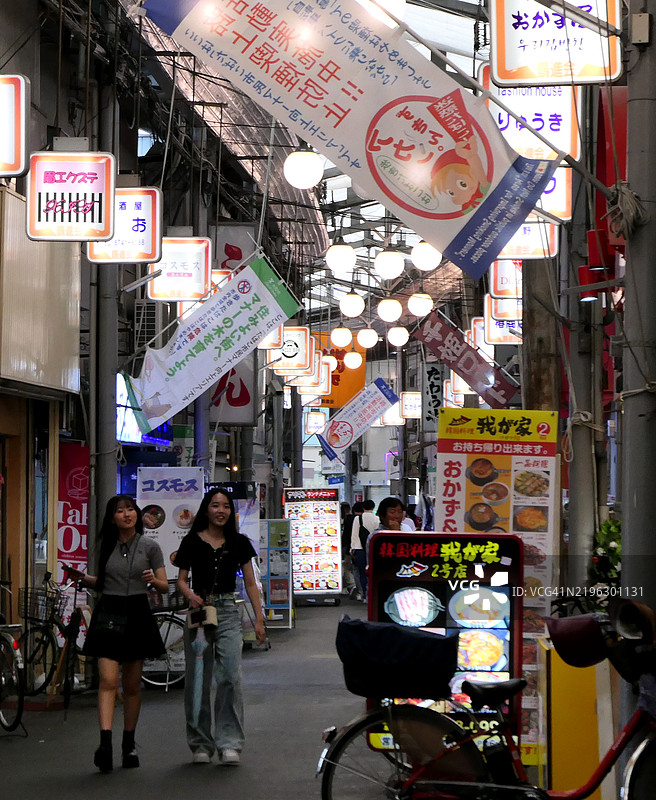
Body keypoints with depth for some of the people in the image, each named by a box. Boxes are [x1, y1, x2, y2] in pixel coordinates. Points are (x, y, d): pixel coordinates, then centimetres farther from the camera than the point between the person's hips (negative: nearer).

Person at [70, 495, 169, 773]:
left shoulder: (149, 546, 2)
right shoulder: (106, 546, 7)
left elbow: (164, 587, 2)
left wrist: (153, 580, -18)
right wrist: (83, 578, 2)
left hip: (137, 614, -1)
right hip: (108, 612, 1)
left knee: (132, 685, 7)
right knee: (108, 680, -13)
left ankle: (129, 744, 19)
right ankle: (105, 743, -21)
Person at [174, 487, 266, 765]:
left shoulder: (239, 543, 9)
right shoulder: (192, 542, 5)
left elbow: (250, 583, 12)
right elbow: (181, 579, 7)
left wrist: (259, 620, 7)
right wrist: (191, 596, -15)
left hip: (228, 612, 1)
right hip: (199, 611, -1)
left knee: (231, 677, -10)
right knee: (198, 680, 1)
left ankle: (229, 743, -5)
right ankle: (200, 744, 11)